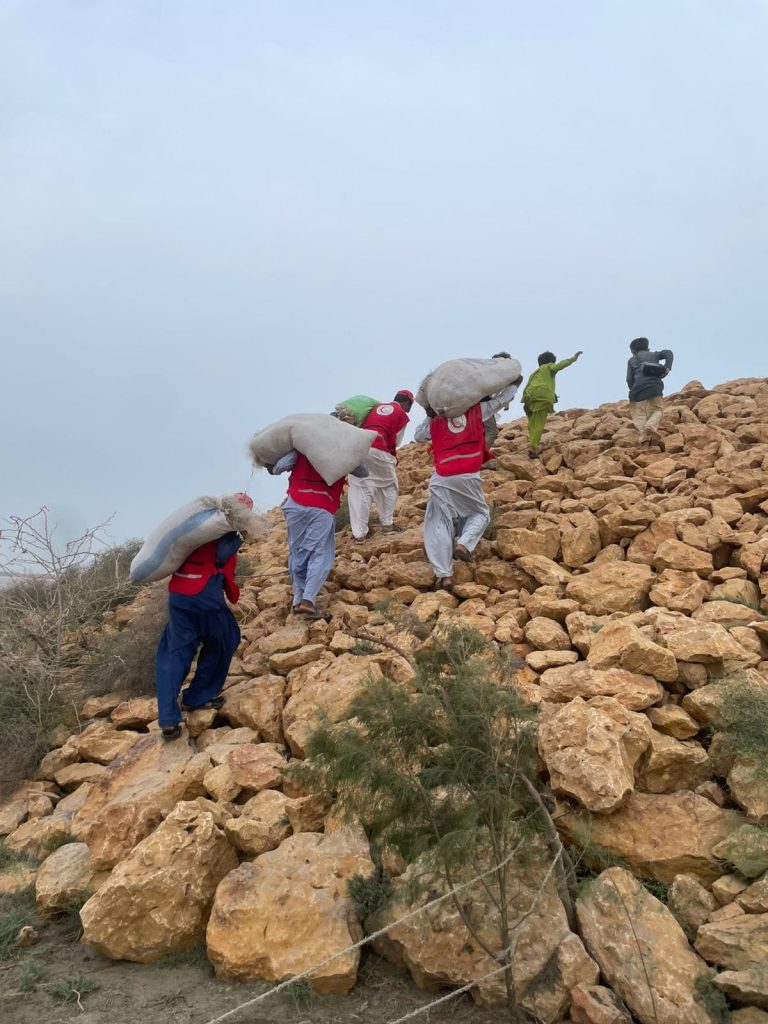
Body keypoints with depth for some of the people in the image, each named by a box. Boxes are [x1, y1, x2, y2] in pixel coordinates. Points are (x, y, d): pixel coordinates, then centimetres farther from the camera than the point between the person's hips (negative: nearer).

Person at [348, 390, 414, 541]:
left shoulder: (376, 407, 26)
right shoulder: (402, 415, 13)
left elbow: (363, 426, 21)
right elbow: (395, 441, 14)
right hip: (379, 451, -4)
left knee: (359, 490, 7)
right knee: (389, 487, 20)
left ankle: (359, 533, 5)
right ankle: (387, 524, 25)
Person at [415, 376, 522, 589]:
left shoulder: (436, 422, 14)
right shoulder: (476, 411, 11)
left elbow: (418, 435, 31)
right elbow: (502, 400, 20)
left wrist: (429, 417, 40)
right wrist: (515, 384, 36)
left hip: (441, 479, 1)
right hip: (468, 477, -1)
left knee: (440, 525, 5)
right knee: (480, 513, 21)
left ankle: (444, 575, -4)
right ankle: (464, 544, -8)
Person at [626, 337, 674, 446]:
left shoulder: (632, 360, 18)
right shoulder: (654, 355, 23)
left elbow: (629, 379, 8)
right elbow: (668, 353, 6)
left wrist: (632, 390, 18)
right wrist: (667, 367, -3)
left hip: (638, 388, 0)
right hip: (654, 386, 1)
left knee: (640, 414, 2)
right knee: (657, 410, 12)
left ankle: (644, 438, -18)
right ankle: (651, 426, -18)